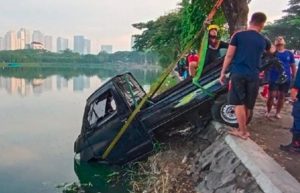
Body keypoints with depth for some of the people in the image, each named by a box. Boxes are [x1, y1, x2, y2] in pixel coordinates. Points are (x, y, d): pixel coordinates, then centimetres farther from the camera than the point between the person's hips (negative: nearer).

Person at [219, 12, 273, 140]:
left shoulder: (238, 35, 1)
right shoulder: (263, 40, 12)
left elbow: (229, 56, -2)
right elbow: (272, 51, 36)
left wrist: (223, 72, 5)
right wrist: (274, 45, 59)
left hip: (238, 73, -3)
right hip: (253, 75, 3)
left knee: (239, 103, 2)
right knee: (247, 105, 13)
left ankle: (243, 132, 3)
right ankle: (242, 128, 26)